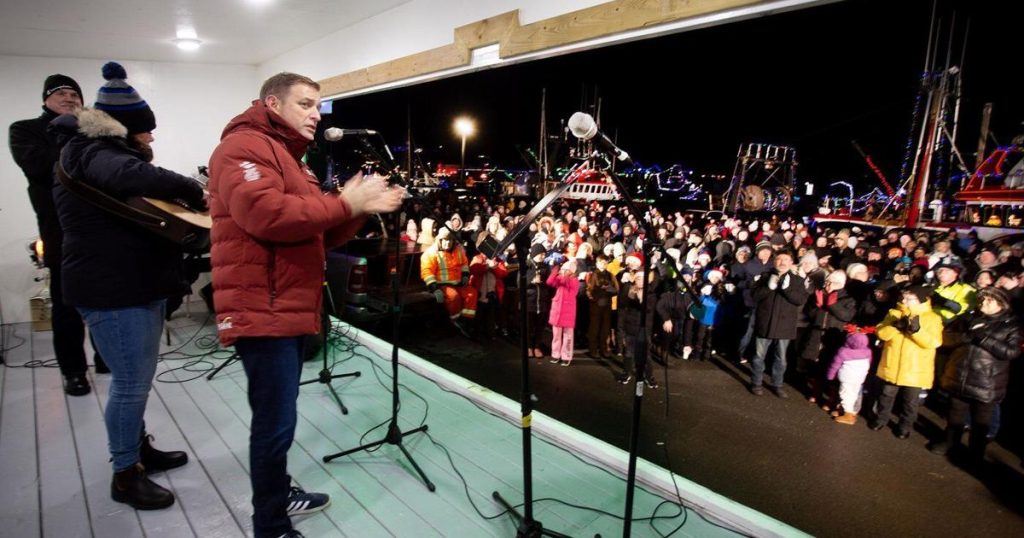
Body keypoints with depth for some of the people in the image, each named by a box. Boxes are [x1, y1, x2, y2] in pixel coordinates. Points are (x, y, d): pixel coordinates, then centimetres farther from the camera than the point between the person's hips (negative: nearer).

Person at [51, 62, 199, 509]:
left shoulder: (109, 151, 21)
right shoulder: (91, 153, -13)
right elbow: (133, 176, -36)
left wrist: (187, 200, 4)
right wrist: (195, 191, -27)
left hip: (141, 284, 11)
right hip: (112, 289, -11)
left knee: (138, 377, 19)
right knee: (131, 382, -4)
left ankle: (139, 448, 34)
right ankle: (125, 475, 10)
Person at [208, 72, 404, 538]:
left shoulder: (290, 157, 24)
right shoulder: (244, 147, -9)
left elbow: (320, 235, 20)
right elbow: (266, 215, -27)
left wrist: (362, 209, 3)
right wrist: (344, 203, -19)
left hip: (291, 308, 10)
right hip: (263, 311, -10)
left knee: (278, 417, 20)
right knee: (276, 422, -4)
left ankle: (278, 495, 35)